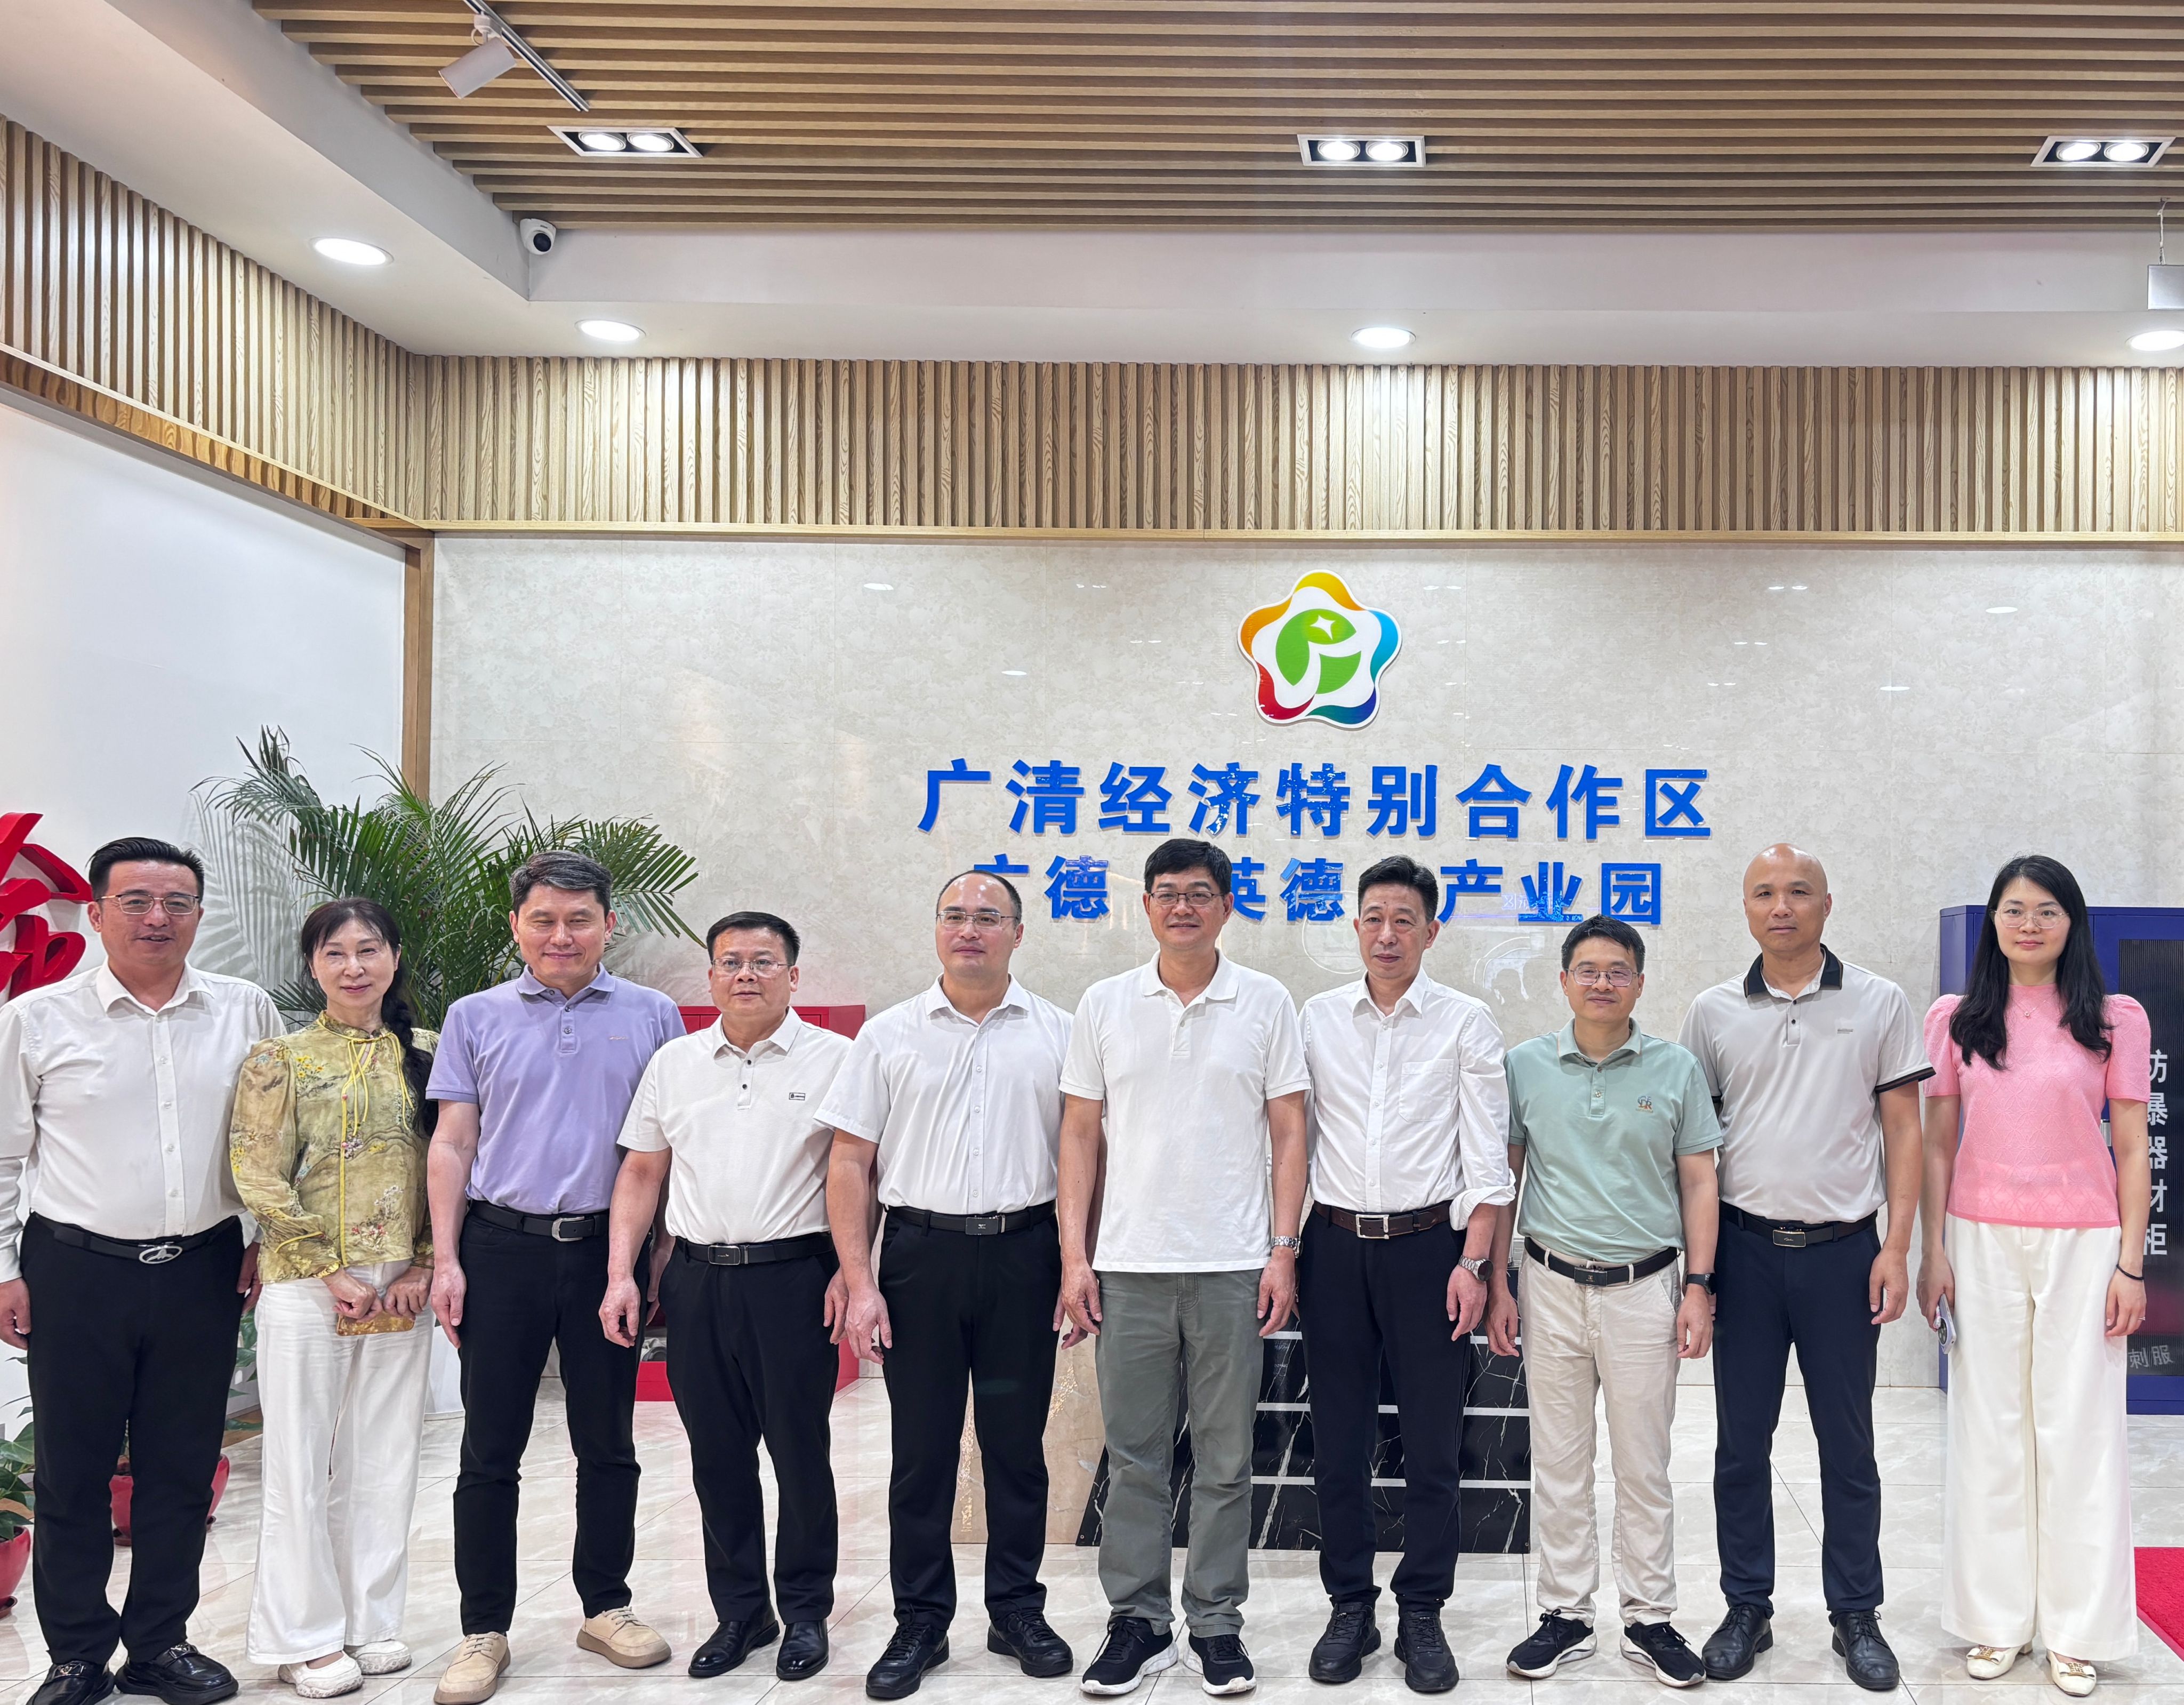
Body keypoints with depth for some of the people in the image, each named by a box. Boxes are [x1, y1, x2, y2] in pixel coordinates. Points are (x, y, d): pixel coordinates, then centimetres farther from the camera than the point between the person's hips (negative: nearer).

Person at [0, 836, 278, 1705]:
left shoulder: (248, 1012, 2)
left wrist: (270, 1239, 5)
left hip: (204, 1271, 2)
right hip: (75, 1271, -1)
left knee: (183, 1468, 10)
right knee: (72, 1470, 7)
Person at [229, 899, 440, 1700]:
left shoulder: (424, 1055, 7)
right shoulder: (279, 1060, -2)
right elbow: (261, 1182, -7)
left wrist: (425, 1265, -3)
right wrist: (333, 1272, -11)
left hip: (402, 1289, 3)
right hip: (306, 1288, -3)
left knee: (384, 1459, 10)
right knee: (301, 1462, 3)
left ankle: (371, 1620, 23)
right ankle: (305, 1637, 16)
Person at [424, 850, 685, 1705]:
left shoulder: (652, 1017, 3)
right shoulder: (477, 1018, 5)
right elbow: (452, 1144, 4)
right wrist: (445, 1260, -2)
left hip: (608, 1250, 0)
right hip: (502, 1249, 0)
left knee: (607, 1443, 11)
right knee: (491, 1449, 5)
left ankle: (606, 1607, 25)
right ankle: (484, 1629, 17)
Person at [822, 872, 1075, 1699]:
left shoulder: (1055, 1033, 4)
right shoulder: (890, 1035, 4)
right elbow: (851, 1164, 3)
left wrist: (1079, 1267, -2)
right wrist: (859, 1284, -4)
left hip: (1022, 1255, 0)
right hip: (920, 1254, 0)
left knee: (1018, 1445, 9)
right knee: (921, 1449, 6)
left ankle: (1018, 1612, 24)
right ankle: (920, 1623, 19)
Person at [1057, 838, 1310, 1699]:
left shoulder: (1266, 1004, 1)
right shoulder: (1105, 1005, 4)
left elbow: (1288, 1133, 2)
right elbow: (1081, 1135, 6)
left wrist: (1283, 1251, -5)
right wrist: (1074, 1256, 0)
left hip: (1233, 1269, -1)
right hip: (1128, 1267, 1)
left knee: (1225, 1460, 8)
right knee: (1133, 1458, 9)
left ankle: (1217, 1624, 20)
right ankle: (1137, 1621, 21)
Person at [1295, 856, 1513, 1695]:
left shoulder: (1466, 1022, -1)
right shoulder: (1318, 1019, 5)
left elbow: (1486, 1155, -3)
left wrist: (1473, 1262, -9)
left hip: (1427, 1242, -2)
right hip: (1335, 1244, 2)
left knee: (1432, 1446, 5)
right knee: (1338, 1443, 9)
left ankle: (1422, 1615, 19)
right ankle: (1350, 1608, 23)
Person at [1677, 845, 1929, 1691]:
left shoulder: (1879, 1004, 1)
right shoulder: (1713, 1011, 4)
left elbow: (1903, 1129, 2)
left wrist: (1897, 1247, -5)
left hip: (1842, 1249, -1)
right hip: (1746, 1247, 1)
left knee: (1848, 1443, 8)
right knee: (1741, 1441, 8)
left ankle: (1856, 1615, 21)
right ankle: (1747, 1609, 20)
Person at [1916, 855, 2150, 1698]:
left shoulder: (2116, 1019, 0)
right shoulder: (1956, 1020, 3)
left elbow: (2132, 1150, 1)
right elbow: (1938, 1144, 5)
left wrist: (2130, 1264, -4)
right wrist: (1933, 1251, 0)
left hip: (2082, 1244, -1)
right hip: (1982, 1243, 1)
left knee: (2079, 1430, 3)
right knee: (1988, 1430, 7)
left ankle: (2077, 1632, 16)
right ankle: (1996, 1620, 19)